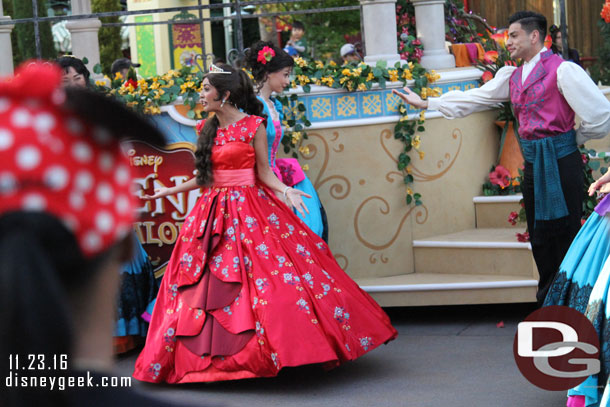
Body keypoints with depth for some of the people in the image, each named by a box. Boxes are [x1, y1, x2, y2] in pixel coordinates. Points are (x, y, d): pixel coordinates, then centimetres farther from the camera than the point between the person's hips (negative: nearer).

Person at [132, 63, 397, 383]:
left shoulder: (253, 126, -4)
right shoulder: (207, 130, 10)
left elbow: (264, 172, -1)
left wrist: (286, 191, -18)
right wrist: (170, 191, 23)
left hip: (251, 209, -5)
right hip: (215, 211, 5)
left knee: (266, 279, -13)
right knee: (208, 283, 2)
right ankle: (206, 353, 8)